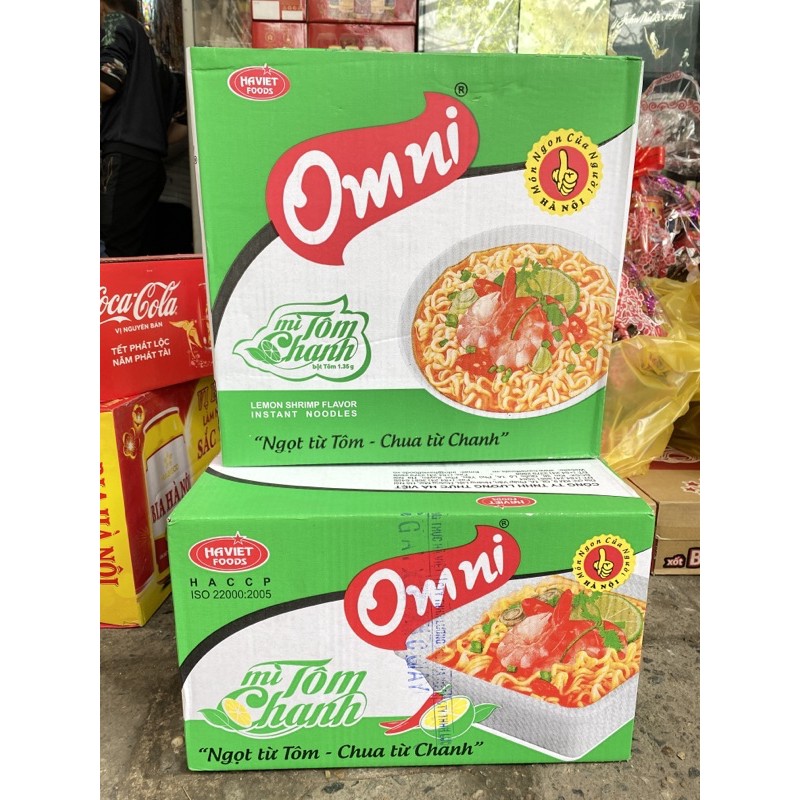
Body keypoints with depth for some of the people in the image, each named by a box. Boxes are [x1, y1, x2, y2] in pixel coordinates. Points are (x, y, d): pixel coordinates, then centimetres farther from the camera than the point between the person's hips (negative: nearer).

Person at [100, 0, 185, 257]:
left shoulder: (115, 22, 8)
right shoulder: (151, 53, 29)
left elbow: (106, 85, -6)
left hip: (123, 155, -8)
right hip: (151, 159, 8)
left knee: (116, 254, -14)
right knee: (134, 253, 3)